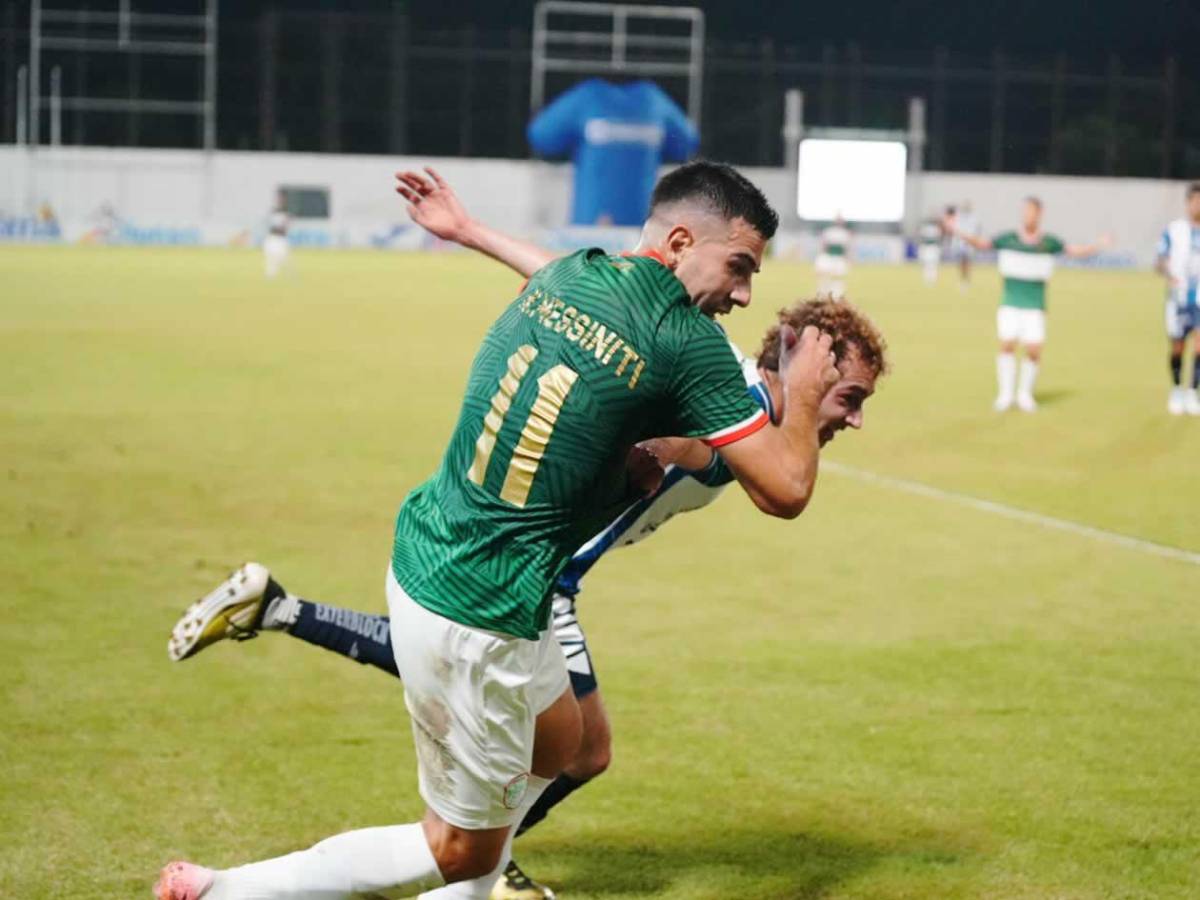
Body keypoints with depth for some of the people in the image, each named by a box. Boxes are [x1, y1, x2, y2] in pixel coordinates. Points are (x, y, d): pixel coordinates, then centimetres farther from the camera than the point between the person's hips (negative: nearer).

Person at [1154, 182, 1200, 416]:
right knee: (1176, 348, 7)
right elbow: (1159, 263, 1)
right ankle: (1176, 390, 27)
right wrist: (1168, 275, -19)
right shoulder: (1173, 230, 2)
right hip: (1179, 298, 0)